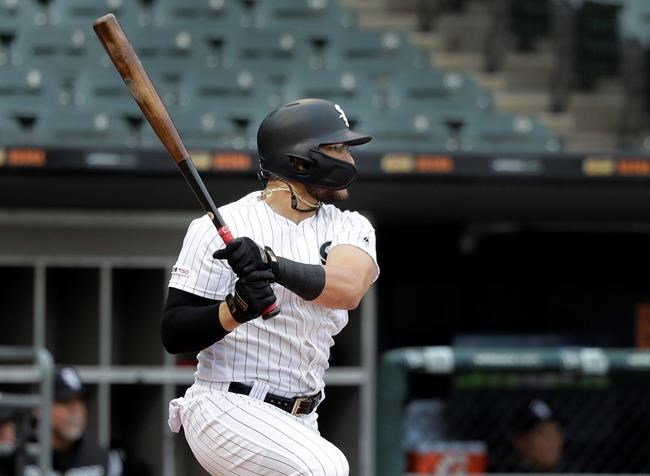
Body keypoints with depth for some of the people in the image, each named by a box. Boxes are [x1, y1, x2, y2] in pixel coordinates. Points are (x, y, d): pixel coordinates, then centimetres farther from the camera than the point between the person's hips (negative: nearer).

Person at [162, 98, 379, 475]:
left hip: (299, 425, 7)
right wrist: (235, 309, -29)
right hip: (226, 411, -6)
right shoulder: (221, 226, -8)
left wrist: (272, 264, -35)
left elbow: (347, 289, -20)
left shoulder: (350, 228, 4)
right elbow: (173, 335, -11)